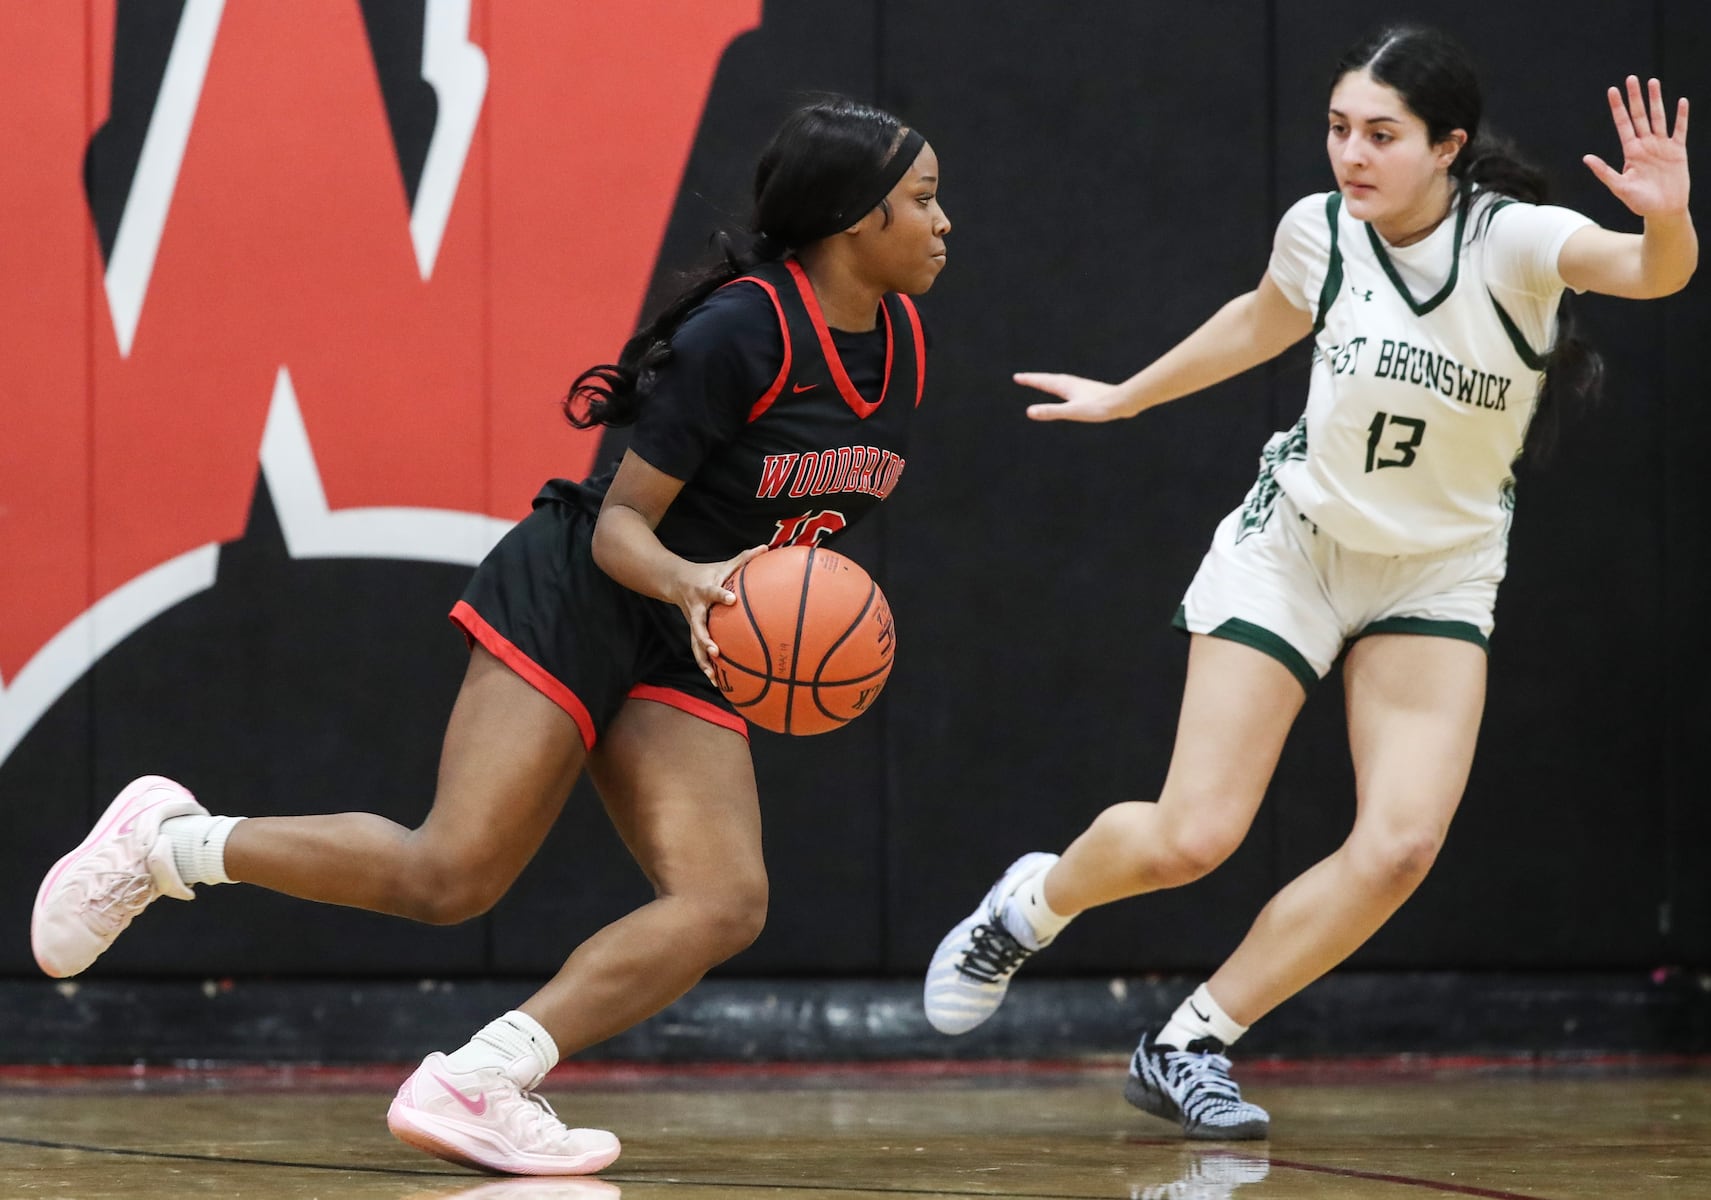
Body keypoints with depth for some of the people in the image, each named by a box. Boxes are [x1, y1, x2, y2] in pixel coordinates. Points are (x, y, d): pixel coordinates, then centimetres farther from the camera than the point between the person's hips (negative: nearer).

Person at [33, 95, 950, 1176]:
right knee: (449, 875, -16)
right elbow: (622, 522, -17)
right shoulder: (739, 332, -20)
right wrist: (689, 583, -35)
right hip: (571, 602, -8)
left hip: (679, 655, 8)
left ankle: (476, 1085, -19)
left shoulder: (900, 344, 3)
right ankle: (167, 840, 3)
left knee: (725, 906, -15)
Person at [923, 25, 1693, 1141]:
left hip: (1439, 577, 0)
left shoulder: (1513, 241, -20)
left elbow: (1650, 271, -40)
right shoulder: (1321, 230, -11)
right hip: (1292, 547, 1)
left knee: (1401, 845, -17)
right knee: (1189, 839, -6)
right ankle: (1030, 903, 27)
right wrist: (1125, 397, 26)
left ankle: (1188, 1047, 0)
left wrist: (1667, 221, -63)